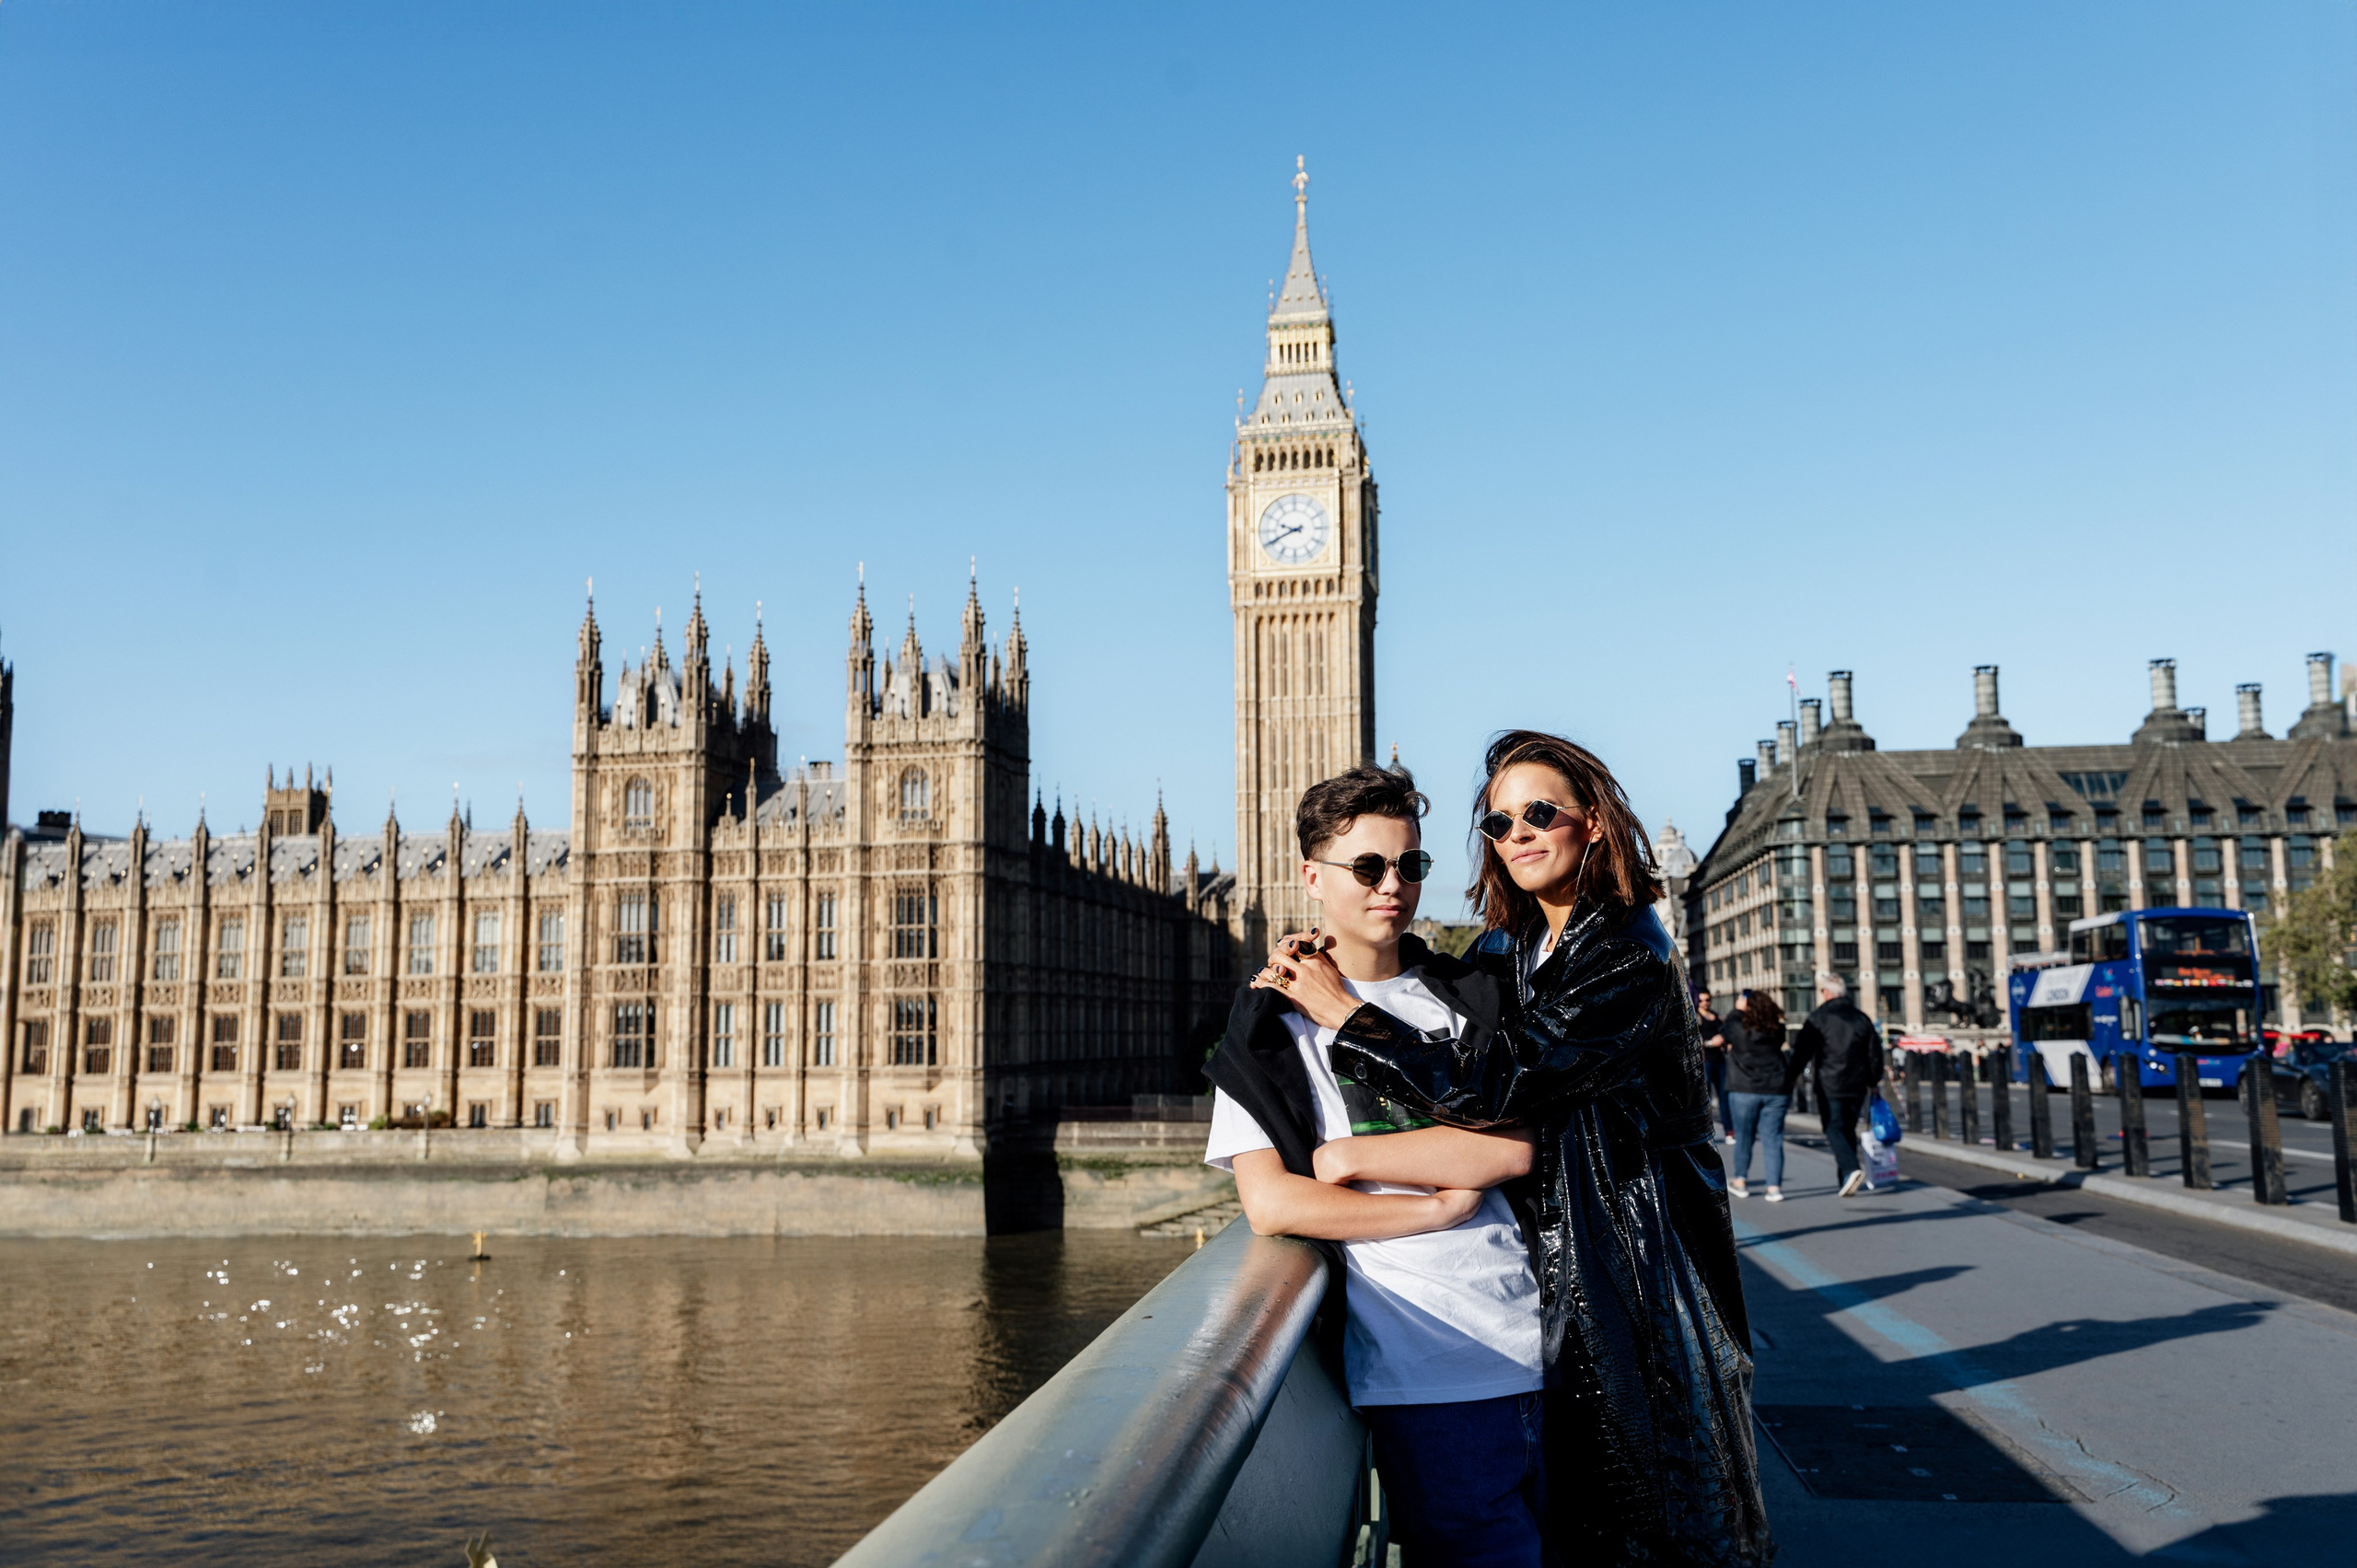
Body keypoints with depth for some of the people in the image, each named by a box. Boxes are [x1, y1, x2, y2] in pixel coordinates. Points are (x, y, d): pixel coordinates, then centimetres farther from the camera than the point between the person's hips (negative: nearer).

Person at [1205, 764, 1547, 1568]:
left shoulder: (1463, 995, 12)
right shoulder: (1274, 1026, 3)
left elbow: (1512, 1148, -3)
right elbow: (1270, 1206, -8)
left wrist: (1347, 1156, -7)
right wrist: (1439, 1203, -9)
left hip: (1540, 1345, 4)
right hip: (1428, 1372, -4)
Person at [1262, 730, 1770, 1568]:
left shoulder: (1630, 958, -18)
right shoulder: (1504, 949, 7)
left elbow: (1488, 1083, -26)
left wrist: (1340, 1009, -20)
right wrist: (1307, 977, -6)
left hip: (1635, 1256, -7)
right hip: (1549, 1250, 7)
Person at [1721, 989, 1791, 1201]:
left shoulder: (1737, 1027, -8)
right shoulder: (1777, 1030, 0)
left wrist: (1738, 1010, 23)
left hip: (1745, 1089, -2)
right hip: (1776, 1090, 2)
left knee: (1744, 1137, 12)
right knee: (1773, 1139, 4)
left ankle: (1741, 1182, 23)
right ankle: (1775, 1187, 1)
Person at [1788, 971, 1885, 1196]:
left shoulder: (1818, 1018, -5)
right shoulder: (1861, 1018, 10)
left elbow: (1803, 1050, -7)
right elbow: (1875, 1053, 14)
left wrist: (1793, 1076, 3)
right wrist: (1873, 1081, 24)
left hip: (1829, 1085, -5)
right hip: (1857, 1086, 5)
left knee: (1834, 1129, -3)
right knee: (1849, 1129, 14)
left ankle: (1851, 1169, -23)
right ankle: (1845, 1178, 14)